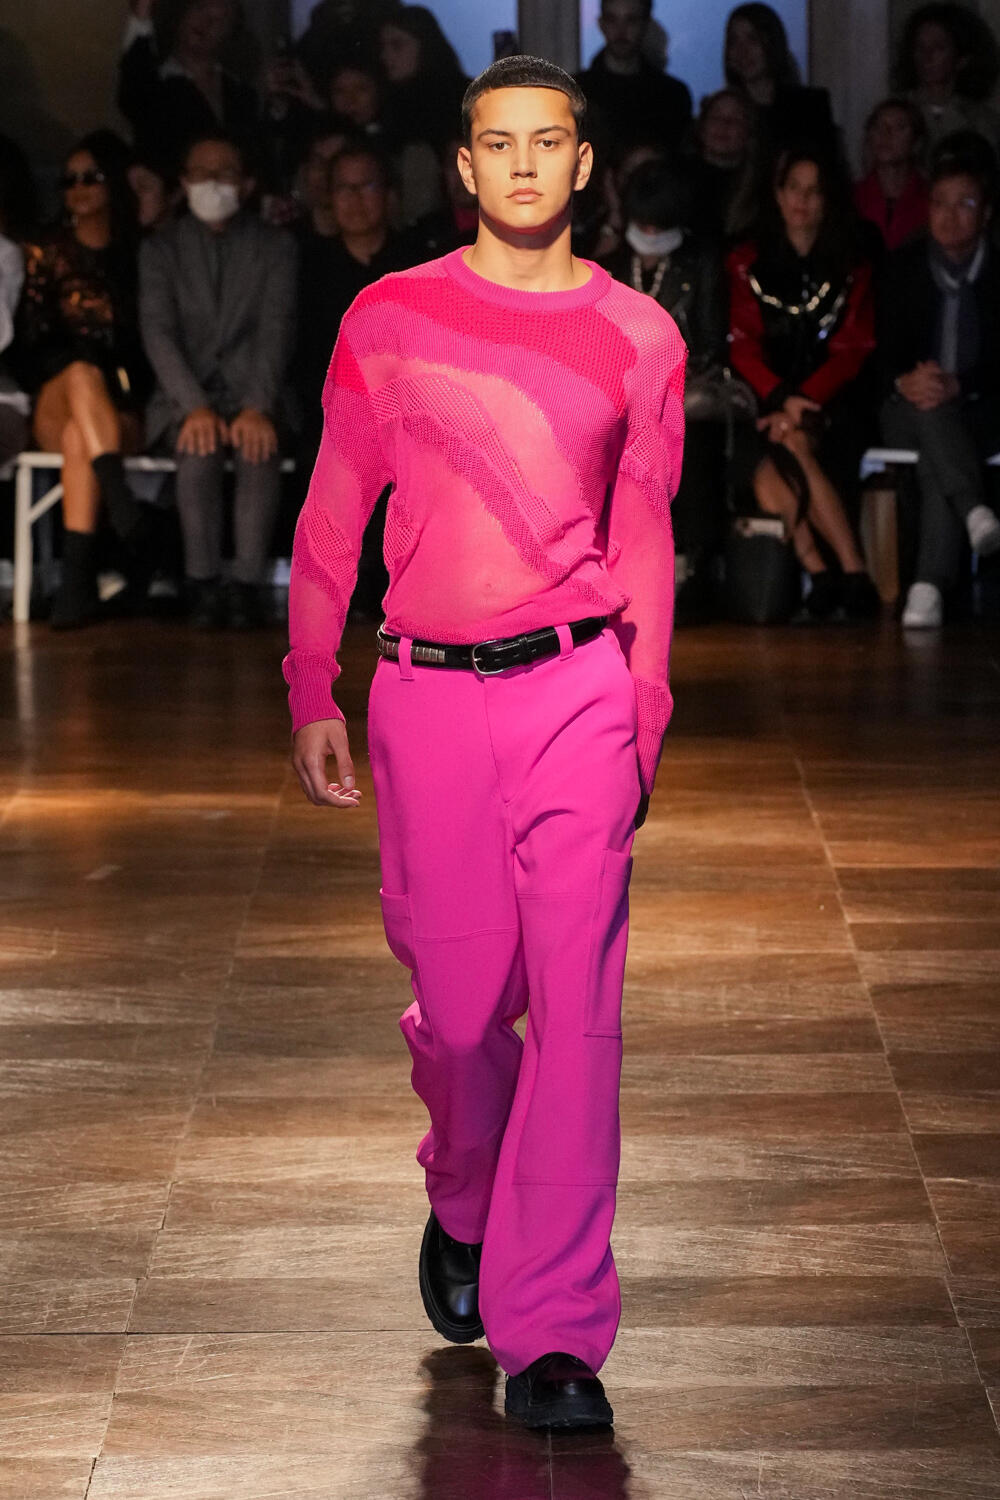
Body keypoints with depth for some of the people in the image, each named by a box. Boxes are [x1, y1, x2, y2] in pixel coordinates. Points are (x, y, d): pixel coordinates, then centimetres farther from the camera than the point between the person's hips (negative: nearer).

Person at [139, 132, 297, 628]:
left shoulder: (276, 246, 9)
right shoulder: (161, 248, 10)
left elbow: (276, 329, -4)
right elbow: (158, 332, -2)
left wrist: (258, 407, -21)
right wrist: (195, 407, -19)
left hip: (253, 394, 0)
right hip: (187, 397, 0)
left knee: (259, 447, -34)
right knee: (199, 448, -33)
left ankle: (247, 584, -32)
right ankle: (203, 583, -28)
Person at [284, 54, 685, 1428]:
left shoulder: (637, 337, 6)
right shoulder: (389, 319, 4)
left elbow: (644, 540, 12)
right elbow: (332, 517, 9)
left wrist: (645, 714, 9)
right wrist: (311, 694, 6)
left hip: (577, 694, 0)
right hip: (428, 696, 0)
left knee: (576, 1004, -7)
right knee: (459, 1003, 5)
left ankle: (552, 1333, -2)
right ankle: (463, 1204, 38)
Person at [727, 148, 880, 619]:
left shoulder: (851, 270, 13)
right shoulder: (747, 263, 13)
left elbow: (851, 350, 2)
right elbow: (741, 344, 3)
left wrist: (802, 403, -15)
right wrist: (781, 398, -15)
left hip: (828, 403, -1)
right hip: (768, 400, 1)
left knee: (792, 442, -33)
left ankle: (819, 574, -34)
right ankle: (851, 571, -32)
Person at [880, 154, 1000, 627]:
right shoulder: (903, 269, 10)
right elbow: (881, 348, 5)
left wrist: (957, 386, -20)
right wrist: (905, 380, -18)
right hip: (907, 409, 2)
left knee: (936, 461, -35)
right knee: (929, 410, -37)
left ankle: (930, 587, -44)